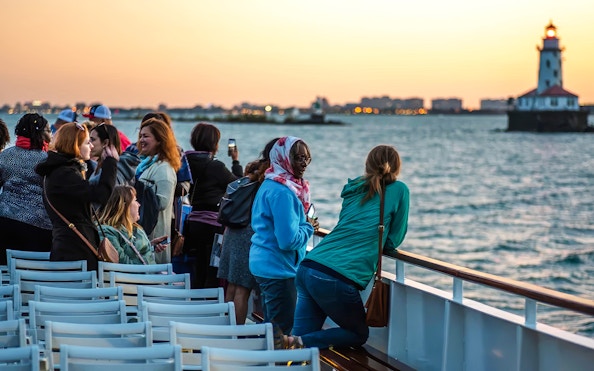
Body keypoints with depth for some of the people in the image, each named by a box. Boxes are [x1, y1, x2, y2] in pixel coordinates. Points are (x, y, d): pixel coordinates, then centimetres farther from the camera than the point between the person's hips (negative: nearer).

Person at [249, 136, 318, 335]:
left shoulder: (270, 184, 10)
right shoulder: (282, 192, -21)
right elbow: (289, 240, -24)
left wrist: (305, 224, 12)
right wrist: (309, 227, -8)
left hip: (265, 264, 10)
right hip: (278, 268, -10)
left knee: (271, 325, 18)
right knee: (283, 330, -3)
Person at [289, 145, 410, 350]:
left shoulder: (353, 189, 19)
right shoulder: (398, 190, 4)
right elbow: (393, 241, 11)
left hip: (307, 269, 6)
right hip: (337, 279, -6)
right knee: (359, 335, 16)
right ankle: (300, 342, -6)